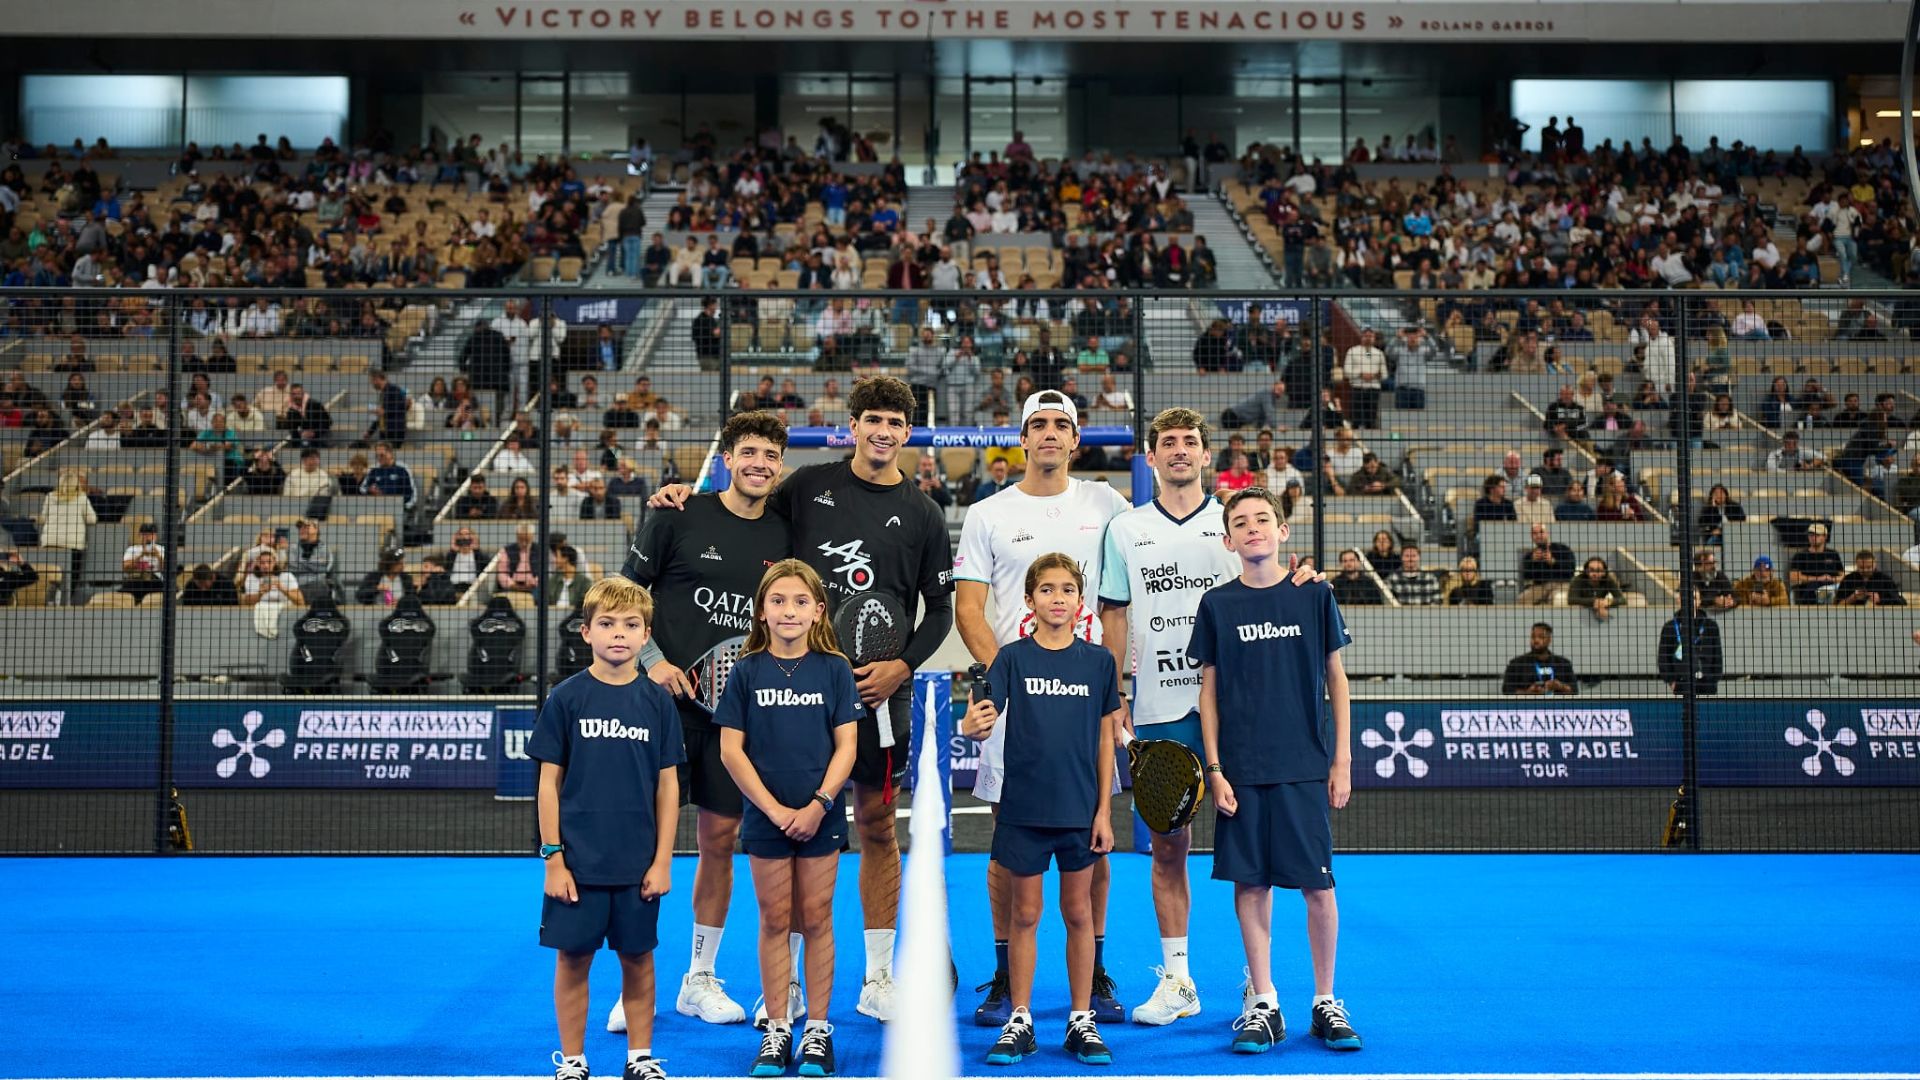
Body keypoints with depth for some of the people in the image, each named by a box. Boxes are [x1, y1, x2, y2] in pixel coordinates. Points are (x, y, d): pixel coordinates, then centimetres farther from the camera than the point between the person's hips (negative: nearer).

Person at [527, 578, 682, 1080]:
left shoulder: (657, 701, 2)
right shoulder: (566, 698, -3)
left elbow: (668, 785, 5)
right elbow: (549, 781, -1)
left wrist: (663, 859, 1)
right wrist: (552, 857, -6)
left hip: (638, 863, 2)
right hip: (577, 861, -1)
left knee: (638, 958, 9)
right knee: (573, 958, 5)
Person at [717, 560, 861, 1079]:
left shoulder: (834, 669, -1)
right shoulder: (747, 671, -1)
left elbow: (845, 746, -3)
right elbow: (731, 749, -3)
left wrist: (819, 805, -13)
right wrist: (773, 808, -10)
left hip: (821, 816, 0)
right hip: (766, 817, 0)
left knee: (816, 920, 6)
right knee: (775, 920, 7)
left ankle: (816, 1031, 13)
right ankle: (777, 1031, 14)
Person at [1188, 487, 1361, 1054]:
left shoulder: (1314, 596, 3)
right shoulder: (1217, 605, 3)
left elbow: (1336, 679, 7)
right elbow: (1209, 691, 6)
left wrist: (1342, 760, 2)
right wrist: (1214, 769, -1)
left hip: (1306, 767, 0)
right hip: (1241, 770, 1)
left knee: (1318, 884, 0)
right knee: (1250, 884, 3)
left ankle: (1326, 1002, 14)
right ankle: (1262, 1004, 13)